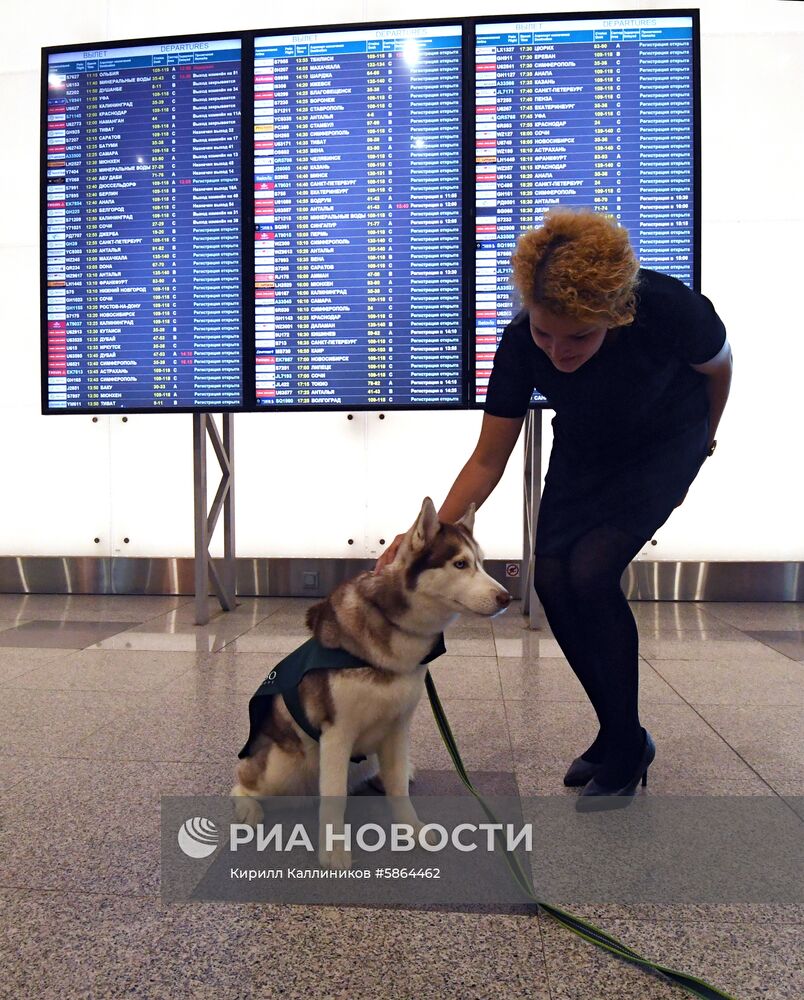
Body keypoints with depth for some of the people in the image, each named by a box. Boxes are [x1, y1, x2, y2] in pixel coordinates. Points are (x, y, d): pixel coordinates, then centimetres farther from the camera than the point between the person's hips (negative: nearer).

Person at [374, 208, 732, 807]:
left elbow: (719, 368, -10)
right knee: (552, 578, -11)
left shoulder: (669, 310, -35)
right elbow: (489, 460, -18)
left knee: (591, 571, -21)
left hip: (666, 447, -3)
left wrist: (703, 441, 7)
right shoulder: (522, 343, -27)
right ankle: (618, 735, 10)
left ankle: (628, 746, 0)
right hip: (584, 452, 4)